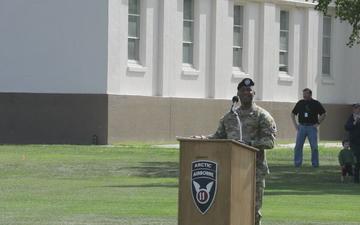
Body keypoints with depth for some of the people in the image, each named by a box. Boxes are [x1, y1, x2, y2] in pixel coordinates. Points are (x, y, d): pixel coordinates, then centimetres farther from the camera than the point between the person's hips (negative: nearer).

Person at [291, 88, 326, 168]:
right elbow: (293, 114, 18)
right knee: (298, 146, -2)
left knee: (314, 147, -3)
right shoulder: (300, 103, 10)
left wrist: (318, 123, -3)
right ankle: (297, 163, 3)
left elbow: (324, 114, 5)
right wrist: (295, 124, 7)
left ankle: (315, 163, 5)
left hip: (312, 127, -2)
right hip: (301, 127, 2)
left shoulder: (316, 103, 3)